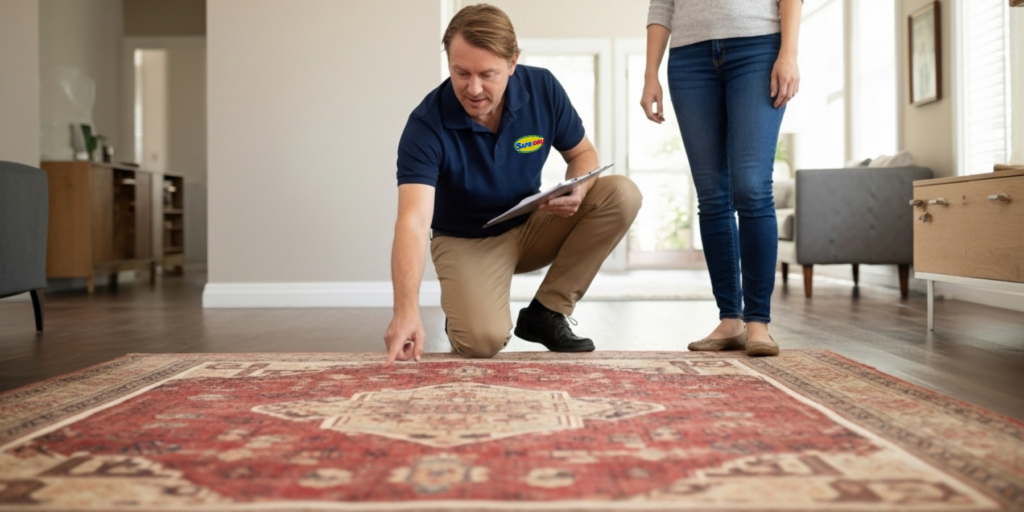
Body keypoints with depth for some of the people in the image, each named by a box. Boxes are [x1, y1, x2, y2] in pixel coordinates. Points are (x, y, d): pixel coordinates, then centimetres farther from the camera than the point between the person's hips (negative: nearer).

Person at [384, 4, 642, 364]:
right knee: (481, 339, -31)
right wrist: (406, 311, -53)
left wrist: (577, 191, -24)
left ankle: (546, 312, -8)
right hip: (465, 240, -4)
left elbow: (582, 153, 0)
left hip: (532, 227, 5)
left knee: (621, 194, -18)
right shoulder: (426, 126, -27)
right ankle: (460, 309, 8)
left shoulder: (543, 89, -16)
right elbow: (414, 221, -38)